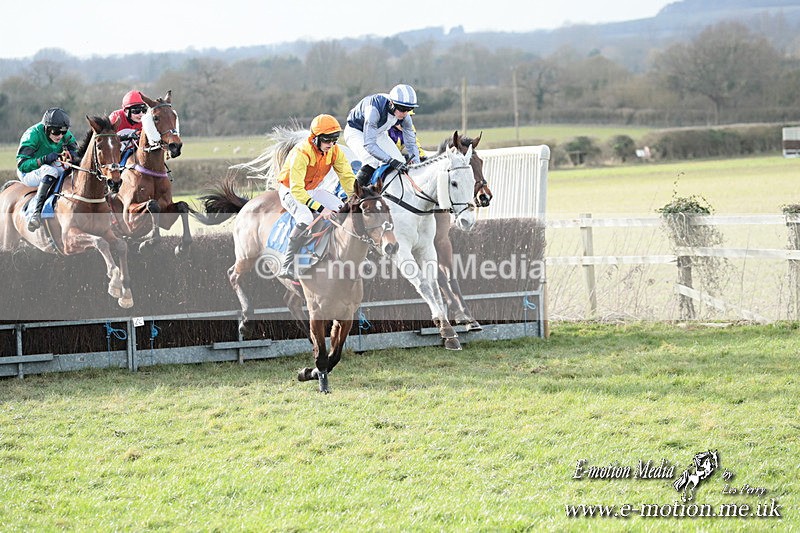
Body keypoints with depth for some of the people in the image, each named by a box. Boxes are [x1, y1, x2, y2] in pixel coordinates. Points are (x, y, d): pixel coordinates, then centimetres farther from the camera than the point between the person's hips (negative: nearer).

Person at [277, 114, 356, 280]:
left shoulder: (335, 151, -13)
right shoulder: (301, 153, -33)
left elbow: (347, 177, -8)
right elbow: (297, 189, -38)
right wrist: (319, 208, -44)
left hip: (315, 188, 7)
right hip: (291, 191, -7)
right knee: (306, 218, -33)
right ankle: (287, 267, -29)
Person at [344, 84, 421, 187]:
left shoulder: (405, 115, -22)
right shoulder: (374, 109, -41)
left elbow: (411, 143, -11)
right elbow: (369, 144, -44)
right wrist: (392, 161, -52)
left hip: (378, 133, 6)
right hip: (356, 131, -6)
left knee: (400, 163, -10)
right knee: (372, 162, -32)